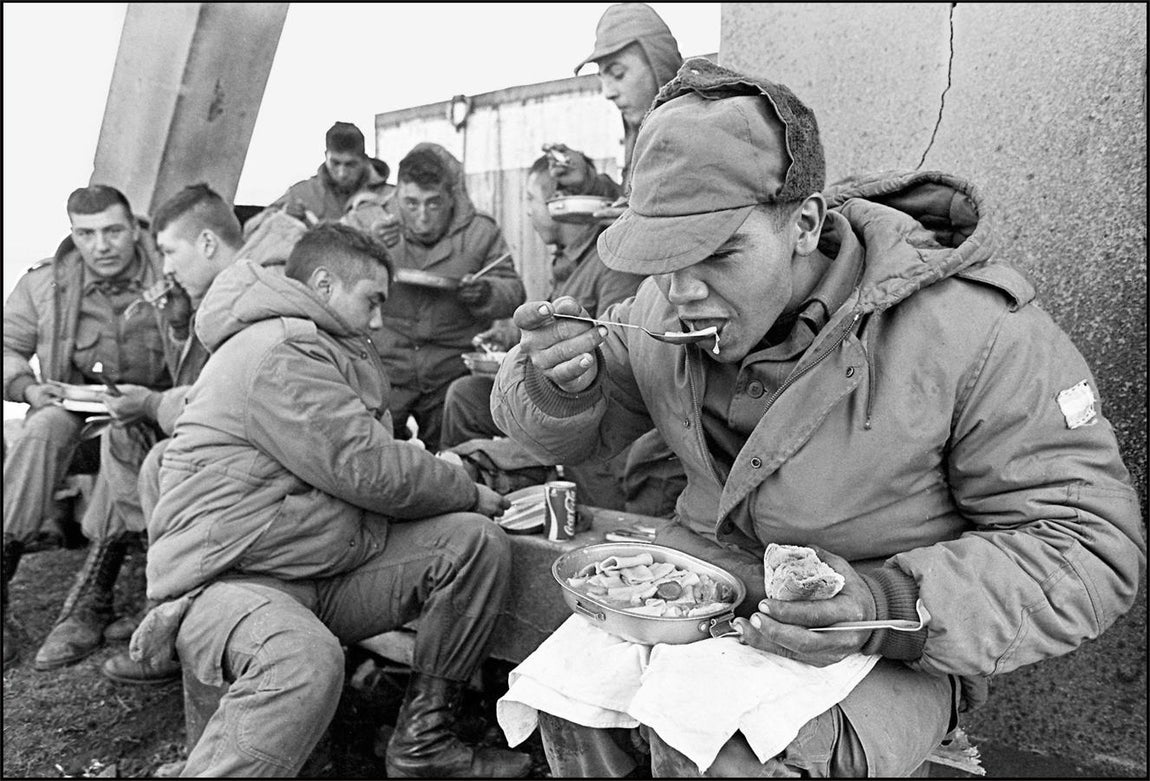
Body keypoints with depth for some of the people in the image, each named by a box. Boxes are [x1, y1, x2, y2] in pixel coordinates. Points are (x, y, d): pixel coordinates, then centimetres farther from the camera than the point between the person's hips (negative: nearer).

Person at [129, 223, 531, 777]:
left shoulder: (337, 352, 19)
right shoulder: (279, 352, -16)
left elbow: (368, 458, 19)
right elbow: (371, 471, -20)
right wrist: (471, 495, -4)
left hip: (324, 573, 10)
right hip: (228, 579, -10)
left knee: (477, 541, -5)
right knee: (305, 661, -42)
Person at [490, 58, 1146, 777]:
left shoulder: (977, 331, -22)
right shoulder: (667, 311, -6)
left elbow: (1091, 547, -16)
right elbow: (573, 431, 8)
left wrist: (891, 609, -33)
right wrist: (557, 384, -19)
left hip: (896, 642, -4)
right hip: (712, 571, 5)